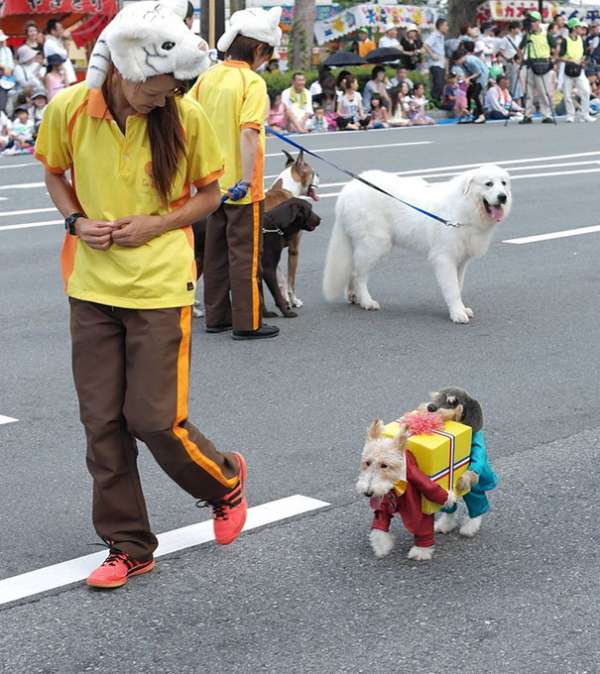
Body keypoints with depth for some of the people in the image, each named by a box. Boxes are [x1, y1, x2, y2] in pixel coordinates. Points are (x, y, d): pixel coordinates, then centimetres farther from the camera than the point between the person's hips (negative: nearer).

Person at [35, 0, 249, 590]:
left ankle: (226, 481, 28)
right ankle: (128, 546, 20)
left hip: (160, 287, -3)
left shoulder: (185, 117, -11)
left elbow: (208, 194, 2)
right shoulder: (69, 110, -7)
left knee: (154, 418, -4)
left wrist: (155, 225, -14)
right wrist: (78, 222, -7)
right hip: (93, 287, 3)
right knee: (102, 421, 6)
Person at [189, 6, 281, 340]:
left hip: (215, 180, 7)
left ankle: (217, 316, 22)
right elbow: (248, 132, -24)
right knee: (245, 253, 1)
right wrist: (246, 179, -25)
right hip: (240, 183, -7)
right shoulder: (253, 82, -15)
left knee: (216, 249, 15)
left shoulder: (208, 77, 5)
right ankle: (248, 323, 6)